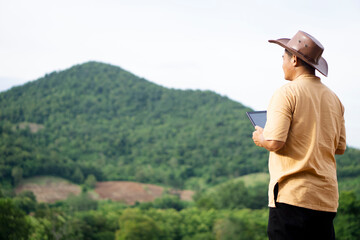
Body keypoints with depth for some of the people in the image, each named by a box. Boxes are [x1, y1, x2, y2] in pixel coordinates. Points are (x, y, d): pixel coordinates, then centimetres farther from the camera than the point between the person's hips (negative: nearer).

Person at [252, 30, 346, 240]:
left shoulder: (287, 93, -8)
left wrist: (260, 138, 4)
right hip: (327, 195, 7)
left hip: (293, 193, -7)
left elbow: (274, 142, -17)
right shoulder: (333, 98, 13)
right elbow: (340, 148, 17)